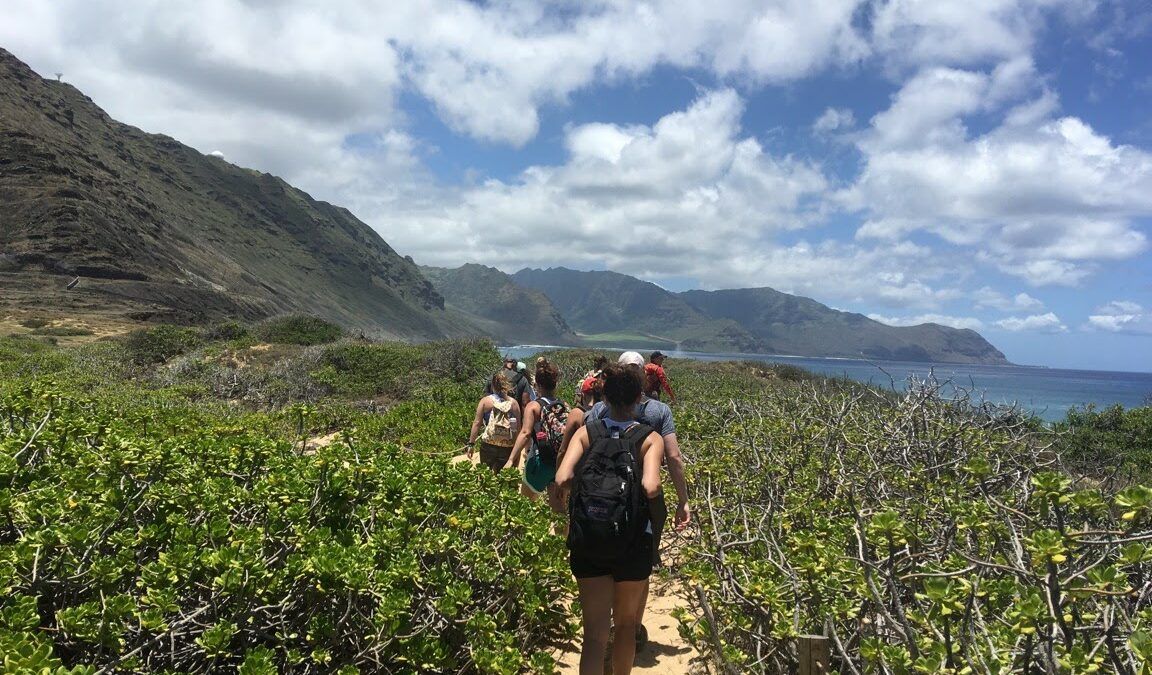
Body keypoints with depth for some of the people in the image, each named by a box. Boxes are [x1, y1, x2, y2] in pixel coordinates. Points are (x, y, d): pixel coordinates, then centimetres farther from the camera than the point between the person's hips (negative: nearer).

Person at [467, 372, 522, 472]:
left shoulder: (485, 401, 0)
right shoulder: (513, 403, 3)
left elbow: (477, 423, -4)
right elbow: (518, 427, 3)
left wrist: (471, 443, -1)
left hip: (488, 445, -1)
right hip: (507, 447, 1)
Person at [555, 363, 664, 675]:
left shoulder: (586, 433, -5)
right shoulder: (650, 439, -9)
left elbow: (562, 479, -16)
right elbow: (651, 488, -25)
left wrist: (587, 482, 4)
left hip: (586, 543, 1)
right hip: (633, 545, -1)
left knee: (595, 633, 6)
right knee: (626, 625, 22)